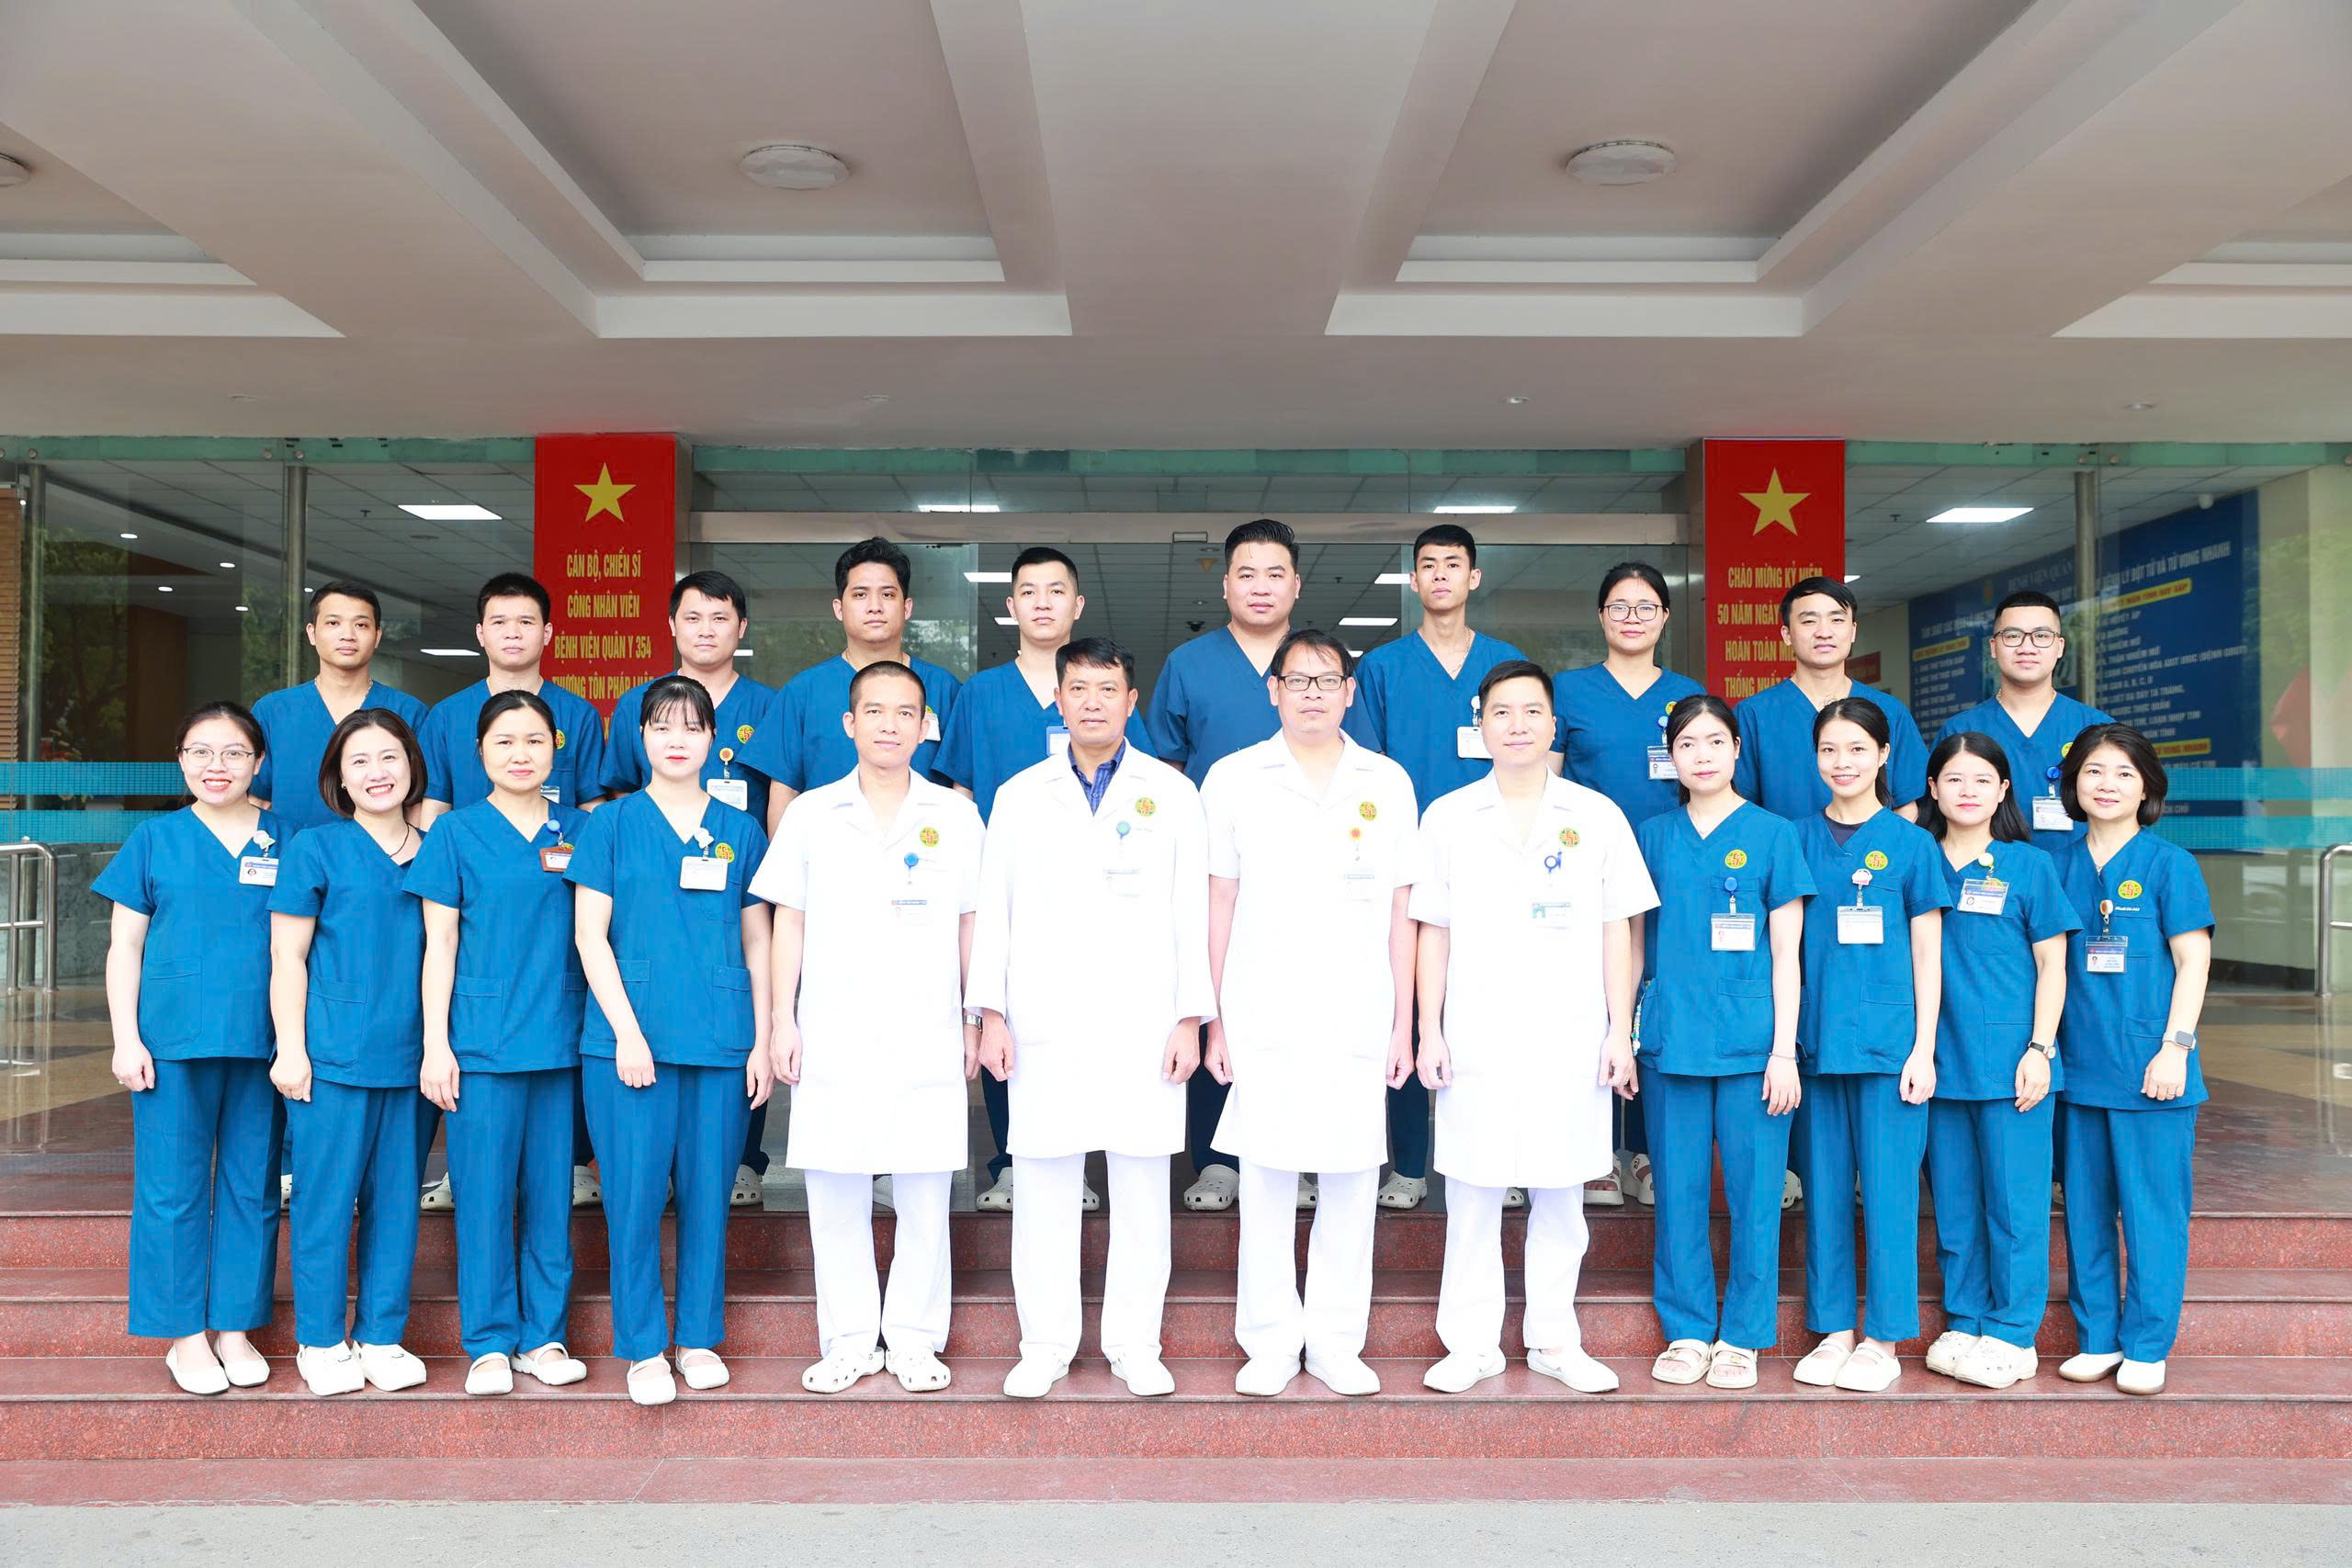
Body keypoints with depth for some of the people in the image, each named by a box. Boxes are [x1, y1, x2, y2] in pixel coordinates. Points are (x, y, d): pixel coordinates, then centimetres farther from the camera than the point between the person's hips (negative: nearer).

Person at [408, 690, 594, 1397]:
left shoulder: (578, 831, 9)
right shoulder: (457, 833, 3)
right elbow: (440, 944, 2)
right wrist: (435, 1043, -4)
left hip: (561, 1039, 2)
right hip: (481, 1040, -2)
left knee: (551, 1192, 7)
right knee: (486, 1193, 1)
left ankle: (545, 1336, 18)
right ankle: (489, 1343, 13)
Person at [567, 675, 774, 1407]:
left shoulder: (740, 832, 10)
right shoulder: (610, 825, 4)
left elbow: (757, 944, 12)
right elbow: (590, 937, 0)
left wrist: (762, 1041, 6)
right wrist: (627, 1032, -9)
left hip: (722, 1042, 2)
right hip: (630, 1038, -2)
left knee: (708, 1193, 6)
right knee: (635, 1193, -2)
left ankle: (700, 1338, 20)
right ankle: (642, 1347, 12)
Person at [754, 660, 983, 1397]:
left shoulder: (955, 816, 6)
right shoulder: (810, 815, 6)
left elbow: (971, 926, 9)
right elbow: (789, 923, 8)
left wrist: (975, 1020, 5)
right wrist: (783, 1020, 2)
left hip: (927, 1039, 0)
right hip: (833, 1038, 1)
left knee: (925, 1196, 3)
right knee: (834, 1192, 4)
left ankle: (914, 1337, 15)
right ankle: (850, 1339, 16)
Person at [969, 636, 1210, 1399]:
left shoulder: (1173, 794, 8)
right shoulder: (1020, 795, 10)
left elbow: (1191, 912, 5)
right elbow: (994, 912, 8)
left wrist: (1191, 1019, -2)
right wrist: (991, 1013, 0)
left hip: (1143, 1025, 0)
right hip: (1045, 1025, 1)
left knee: (1142, 1186, 3)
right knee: (1044, 1186, 2)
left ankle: (1134, 1343, 15)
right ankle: (1045, 1344, 14)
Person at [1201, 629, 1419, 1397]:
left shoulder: (1388, 784, 8)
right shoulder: (1233, 779, 5)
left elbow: (1400, 912, 9)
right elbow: (1219, 905, 6)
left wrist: (1403, 1024, 6)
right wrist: (1213, 1019, 2)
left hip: (1358, 1018, 1)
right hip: (1263, 1018, -1)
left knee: (1352, 1177, 4)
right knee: (1266, 1177, 3)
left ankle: (1336, 1341, 17)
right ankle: (1271, 1343, 15)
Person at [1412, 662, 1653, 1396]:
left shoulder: (1597, 815, 6)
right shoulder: (1446, 817, 6)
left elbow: (1616, 929, 6)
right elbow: (1433, 933, 6)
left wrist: (1620, 1032, 1)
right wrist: (1429, 1031, 1)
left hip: (1571, 1039, 0)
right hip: (1476, 1037, 0)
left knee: (1561, 1195, 7)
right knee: (1471, 1193, 3)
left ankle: (1554, 1341, 19)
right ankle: (1472, 1344, 14)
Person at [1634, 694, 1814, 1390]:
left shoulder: (1772, 834, 3)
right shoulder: (1653, 836, 9)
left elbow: (1786, 955, 1)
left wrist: (1784, 1051, -5)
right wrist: (1623, 1034, 10)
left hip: (1750, 1044, -2)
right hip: (1671, 1039, 2)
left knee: (1753, 1193, 1)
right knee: (1679, 1193, 6)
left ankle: (1742, 1338, 15)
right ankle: (1686, 1333, 19)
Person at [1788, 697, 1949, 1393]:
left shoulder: (1911, 843, 1)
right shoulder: (1799, 839, 7)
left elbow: (1927, 956, 2)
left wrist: (1923, 1049, -4)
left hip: (1889, 1041, -2)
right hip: (1816, 1040, 3)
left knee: (1887, 1188, 1)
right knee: (1825, 1187, 8)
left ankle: (1884, 1340, 12)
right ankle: (1834, 1330, 19)